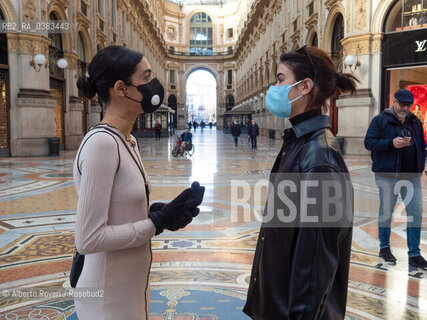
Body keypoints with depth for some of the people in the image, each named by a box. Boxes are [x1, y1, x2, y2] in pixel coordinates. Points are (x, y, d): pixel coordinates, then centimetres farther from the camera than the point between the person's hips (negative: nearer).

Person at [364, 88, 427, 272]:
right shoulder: (380, 120, -1)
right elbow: (369, 142, -9)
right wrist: (391, 143, -20)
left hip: (412, 176, 5)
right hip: (388, 176, -4)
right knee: (386, 213, 5)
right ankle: (384, 248, 23)